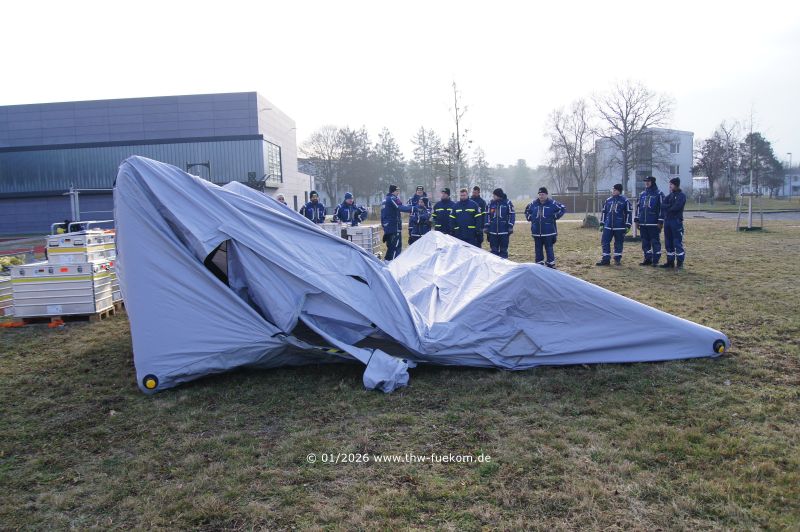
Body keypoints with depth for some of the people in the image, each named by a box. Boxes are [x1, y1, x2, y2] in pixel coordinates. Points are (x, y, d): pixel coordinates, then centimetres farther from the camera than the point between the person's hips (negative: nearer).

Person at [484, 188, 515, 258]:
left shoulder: (507, 203, -3)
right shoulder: (491, 203, 5)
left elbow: (512, 215, -1)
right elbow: (487, 215, 10)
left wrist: (510, 227, -6)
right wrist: (486, 227, 5)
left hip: (504, 231, -3)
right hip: (493, 231, 3)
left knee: (503, 249, 4)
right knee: (494, 250, 7)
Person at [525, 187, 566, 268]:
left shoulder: (552, 203, -5)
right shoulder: (533, 204, 6)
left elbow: (563, 209, 2)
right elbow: (527, 210, 26)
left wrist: (555, 216, -4)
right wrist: (529, 218, 12)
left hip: (548, 232, -4)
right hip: (536, 232, 4)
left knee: (549, 249, 0)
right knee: (538, 249, 9)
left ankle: (551, 265, 7)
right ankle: (539, 264, 18)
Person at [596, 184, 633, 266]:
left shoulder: (625, 201, -2)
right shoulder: (608, 200, 10)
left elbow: (628, 213, -2)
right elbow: (603, 212, 16)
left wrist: (627, 226, -7)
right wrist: (601, 224, 12)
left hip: (619, 227, -4)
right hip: (608, 227, 4)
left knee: (618, 244, 5)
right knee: (605, 242, -1)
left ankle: (617, 259, 17)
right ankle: (606, 259, 5)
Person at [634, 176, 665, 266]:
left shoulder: (659, 194, -2)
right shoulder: (642, 194, 15)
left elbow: (662, 208, -7)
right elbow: (639, 207, 18)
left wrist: (660, 221, -12)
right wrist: (637, 220, 12)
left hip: (654, 224, -6)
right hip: (643, 223, 6)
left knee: (655, 242, -2)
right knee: (645, 242, 9)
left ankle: (655, 260, 2)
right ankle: (648, 259, 17)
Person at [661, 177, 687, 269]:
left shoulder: (681, 195, -5)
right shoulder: (670, 195, 16)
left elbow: (676, 207, -17)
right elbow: (662, 206, 4)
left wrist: (667, 208, -3)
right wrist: (670, 206, -12)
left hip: (676, 221, -7)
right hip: (667, 221, 7)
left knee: (678, 243, -5)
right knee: (668, 243, 10)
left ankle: (680, 262, 1)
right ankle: (670, 261, 18)